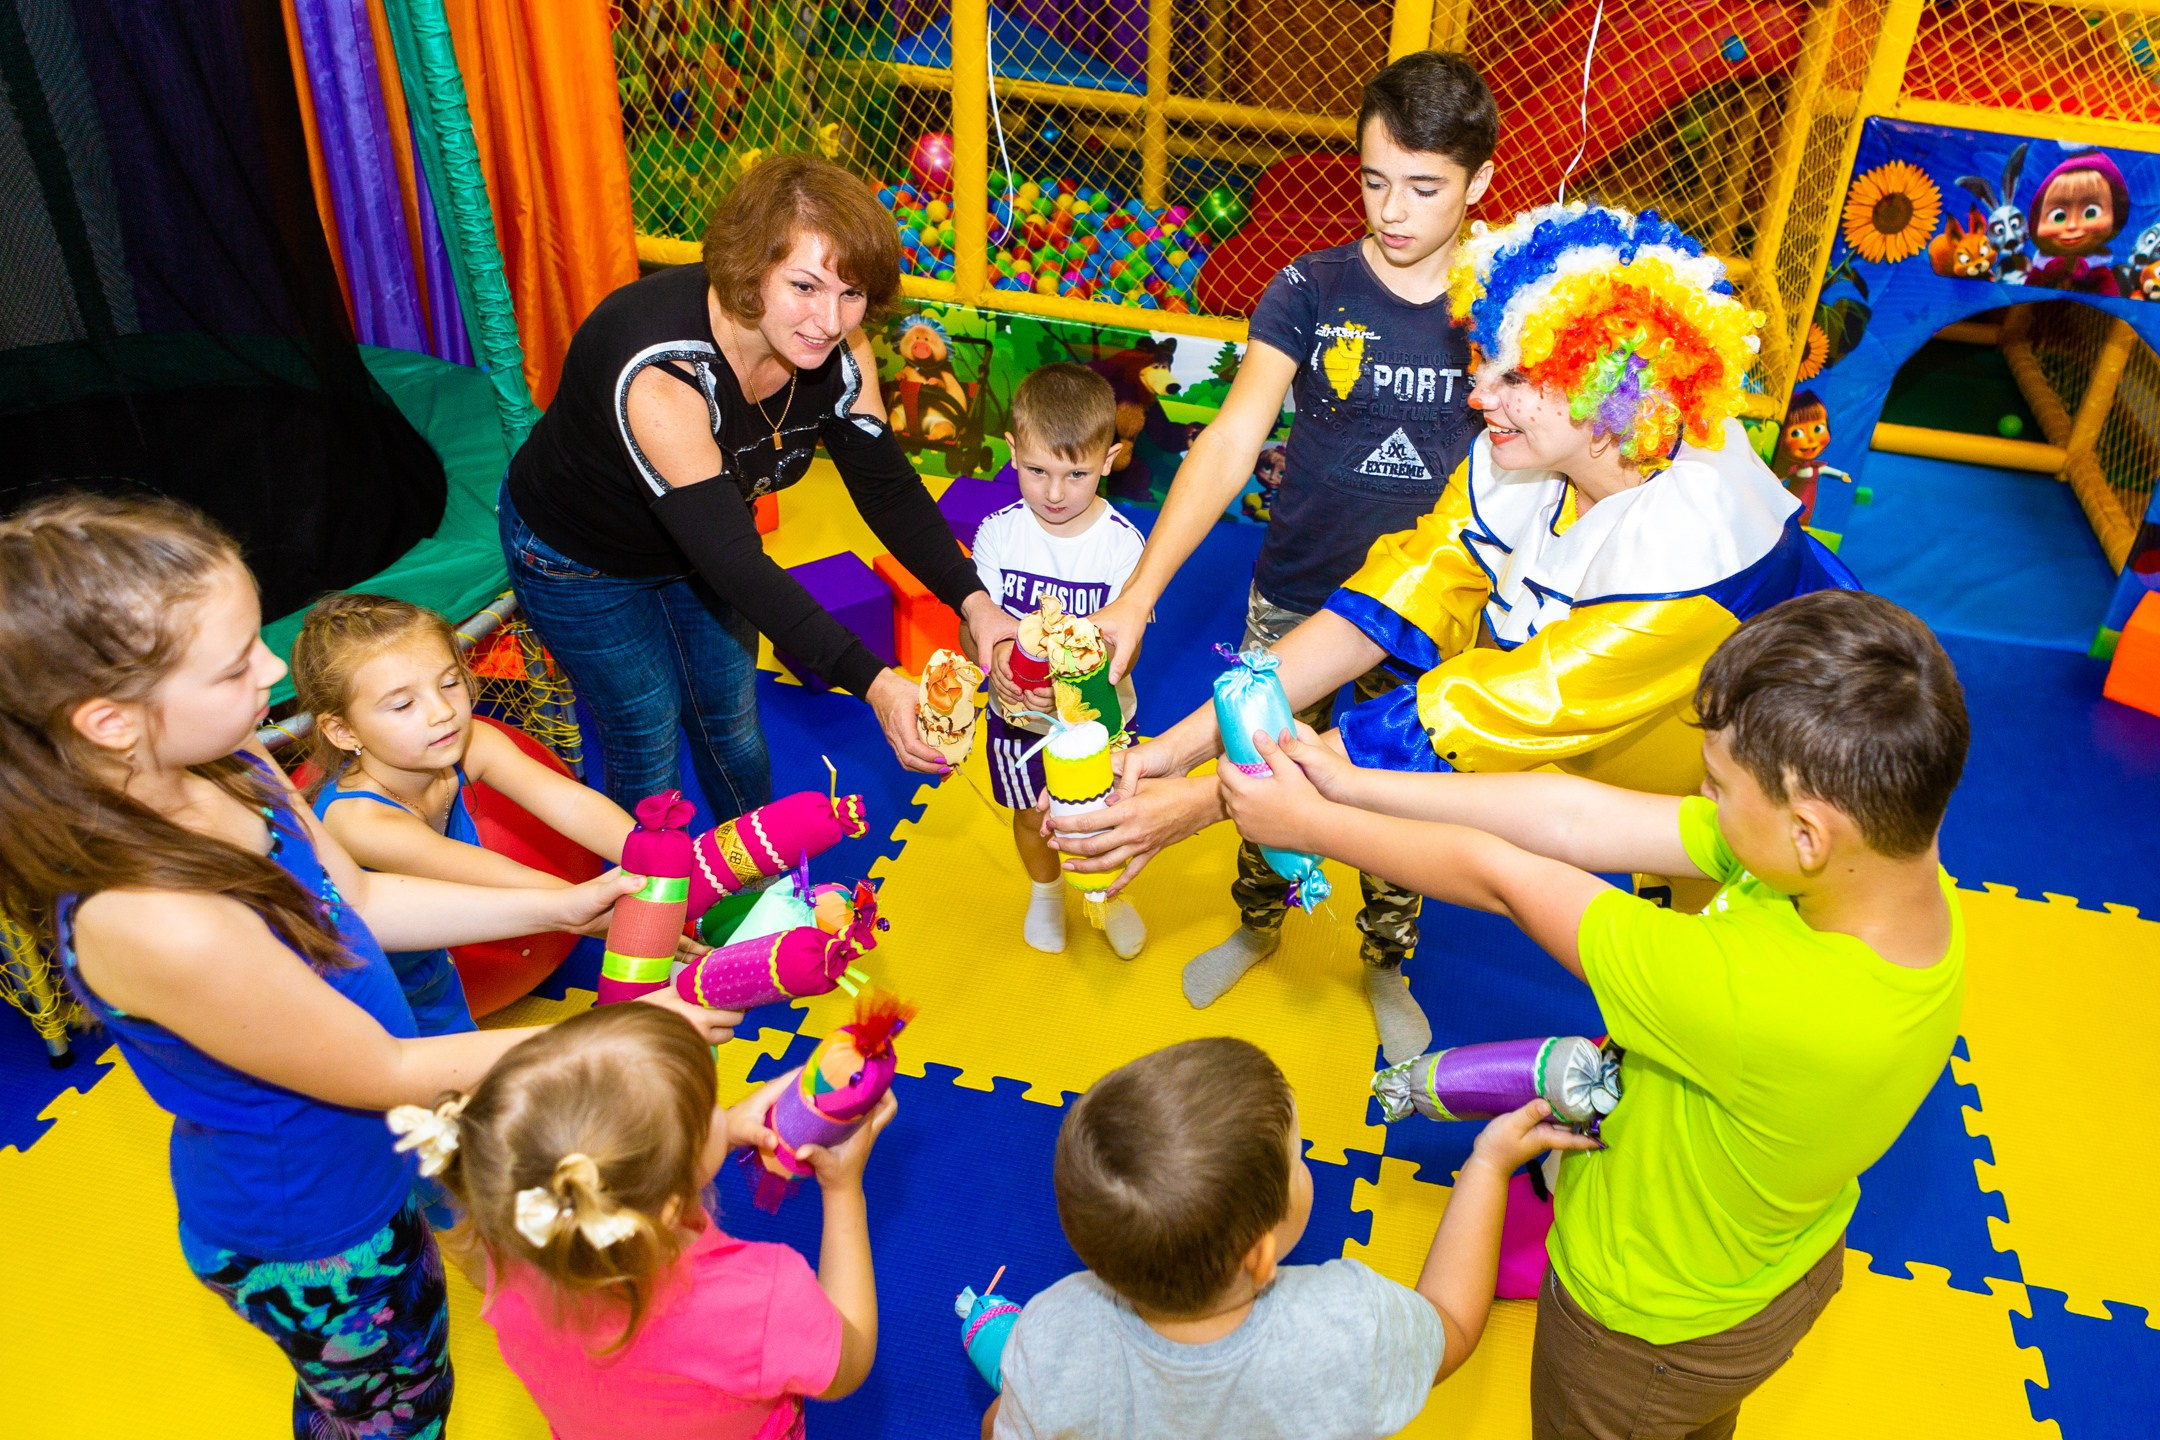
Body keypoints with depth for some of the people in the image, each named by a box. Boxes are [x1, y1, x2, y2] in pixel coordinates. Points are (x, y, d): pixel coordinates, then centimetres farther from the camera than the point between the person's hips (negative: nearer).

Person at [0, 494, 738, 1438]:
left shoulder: (221, 766, -17)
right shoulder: (155, 924, -41)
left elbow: (357, 901, 0)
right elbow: (384, 1073, -28)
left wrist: (560, 907, -2)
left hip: (352, 1164, 7)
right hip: (306, 1238, -7)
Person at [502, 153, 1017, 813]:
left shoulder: (838, 350, -23)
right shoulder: (662, 369, -43)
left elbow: (887, 486, -16)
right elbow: (730, 558, -45)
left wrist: (972, 600, -33)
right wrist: (872, 683, -52)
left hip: (706, 538, 6)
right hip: (578, 560, -5)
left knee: (731, 724, 20)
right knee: (648, 744, 8)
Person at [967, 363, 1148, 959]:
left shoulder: (1122, 542, -20)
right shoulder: (997, 533, -16)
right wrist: (995, 655, -35)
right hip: (1016, 714, 1)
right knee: (1032, 815, 22)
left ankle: (1108, 895, 51)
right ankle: (1046, 889, 55)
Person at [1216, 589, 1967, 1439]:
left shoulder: (1768, 1000, -47)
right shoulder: (1898, 856, -23)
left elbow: (1498, 877, -35)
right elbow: (1581, 819, -21)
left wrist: (1309, 822, -21)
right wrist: (1353, 787, -17)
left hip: (1655, 1325, -6)